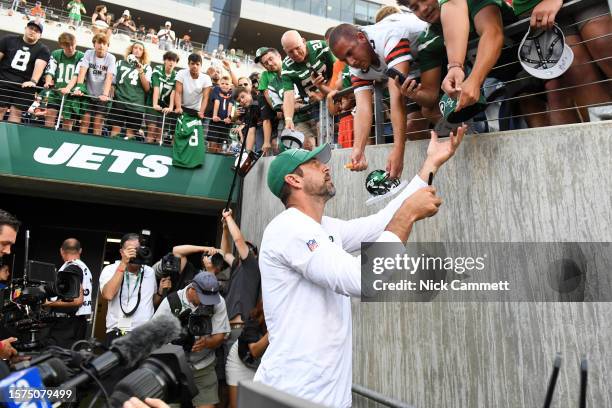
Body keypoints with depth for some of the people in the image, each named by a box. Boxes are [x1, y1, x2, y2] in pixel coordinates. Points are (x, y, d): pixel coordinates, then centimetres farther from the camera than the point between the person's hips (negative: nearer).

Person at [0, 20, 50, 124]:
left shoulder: (43, 49, 7)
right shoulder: (9, 40, 13)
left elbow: (39, 66, -9)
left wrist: (33, 81, -26)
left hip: (24, 85, -1)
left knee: (16, 113, -5)